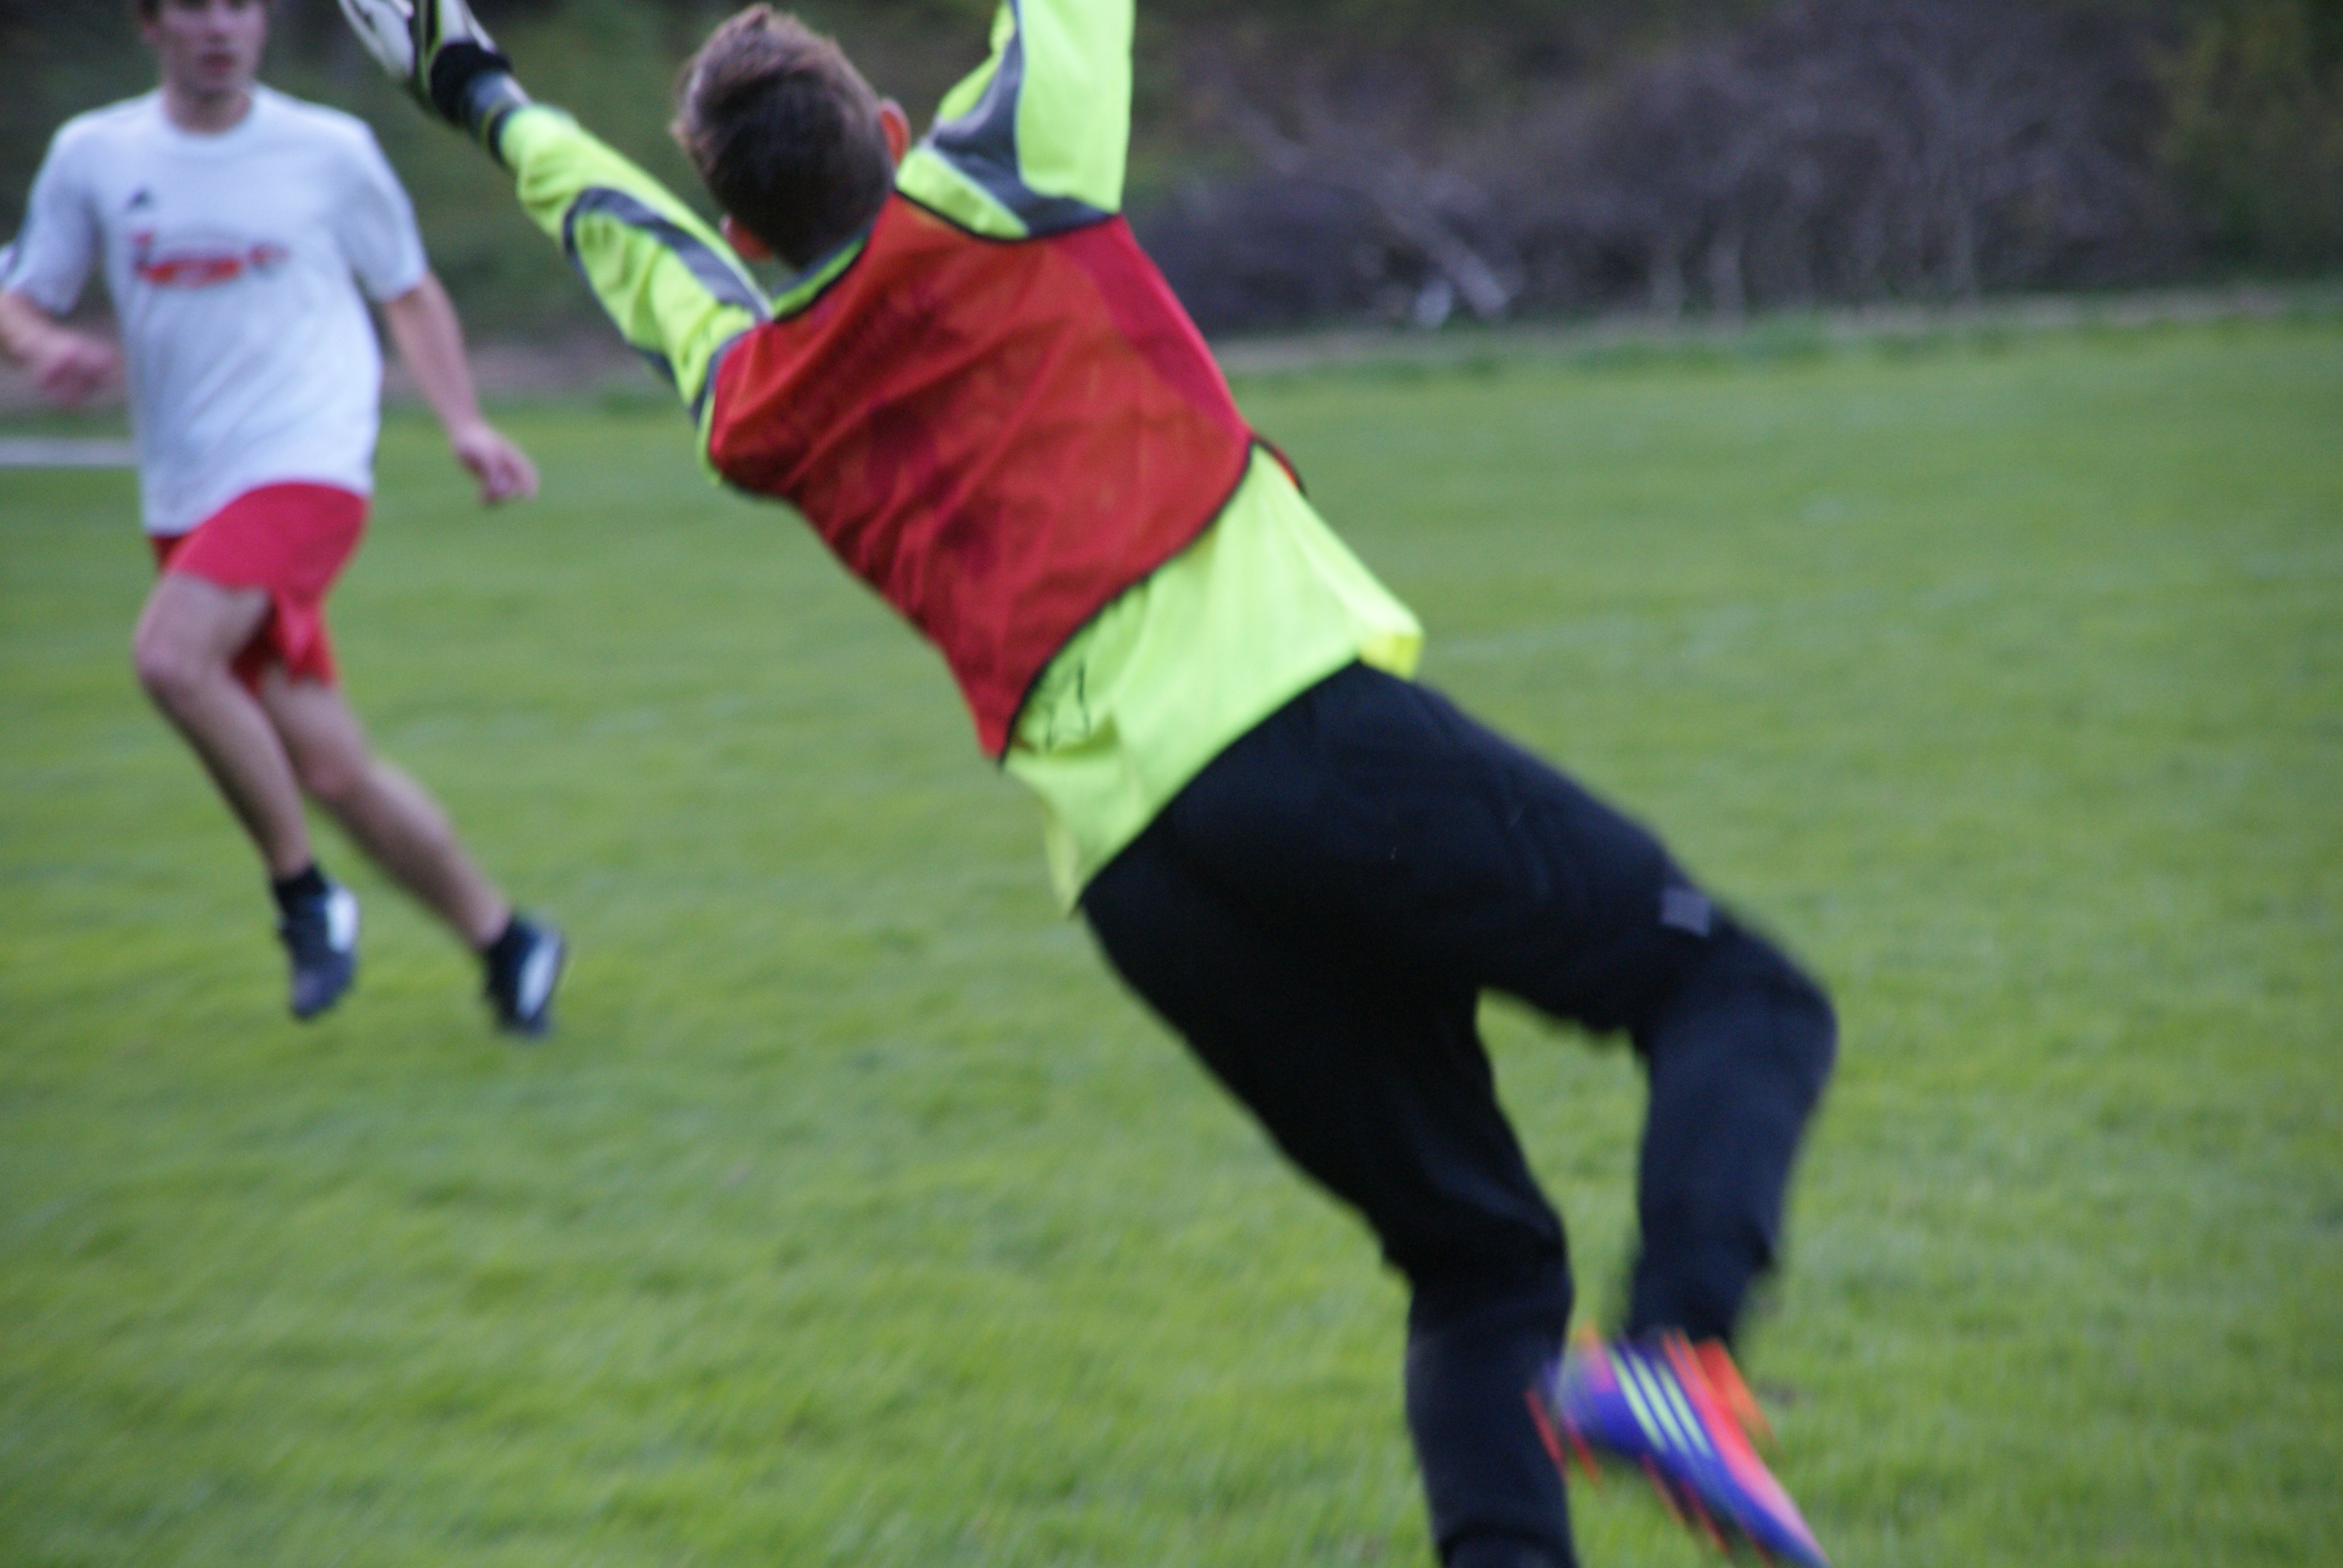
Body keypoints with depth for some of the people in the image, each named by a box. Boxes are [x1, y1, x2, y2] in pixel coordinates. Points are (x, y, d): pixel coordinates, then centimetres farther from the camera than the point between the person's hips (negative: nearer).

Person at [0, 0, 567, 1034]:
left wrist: (464, 425, 4)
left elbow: (410, 292, 15)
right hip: (187, 500, 3)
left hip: (307, 470, -3)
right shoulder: (92, 155, 6)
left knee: (168, 654, -29)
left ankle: (303, 894, -11)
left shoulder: (329, 150, 3)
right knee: (331, 774, 0)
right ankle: (502, 939, 19)